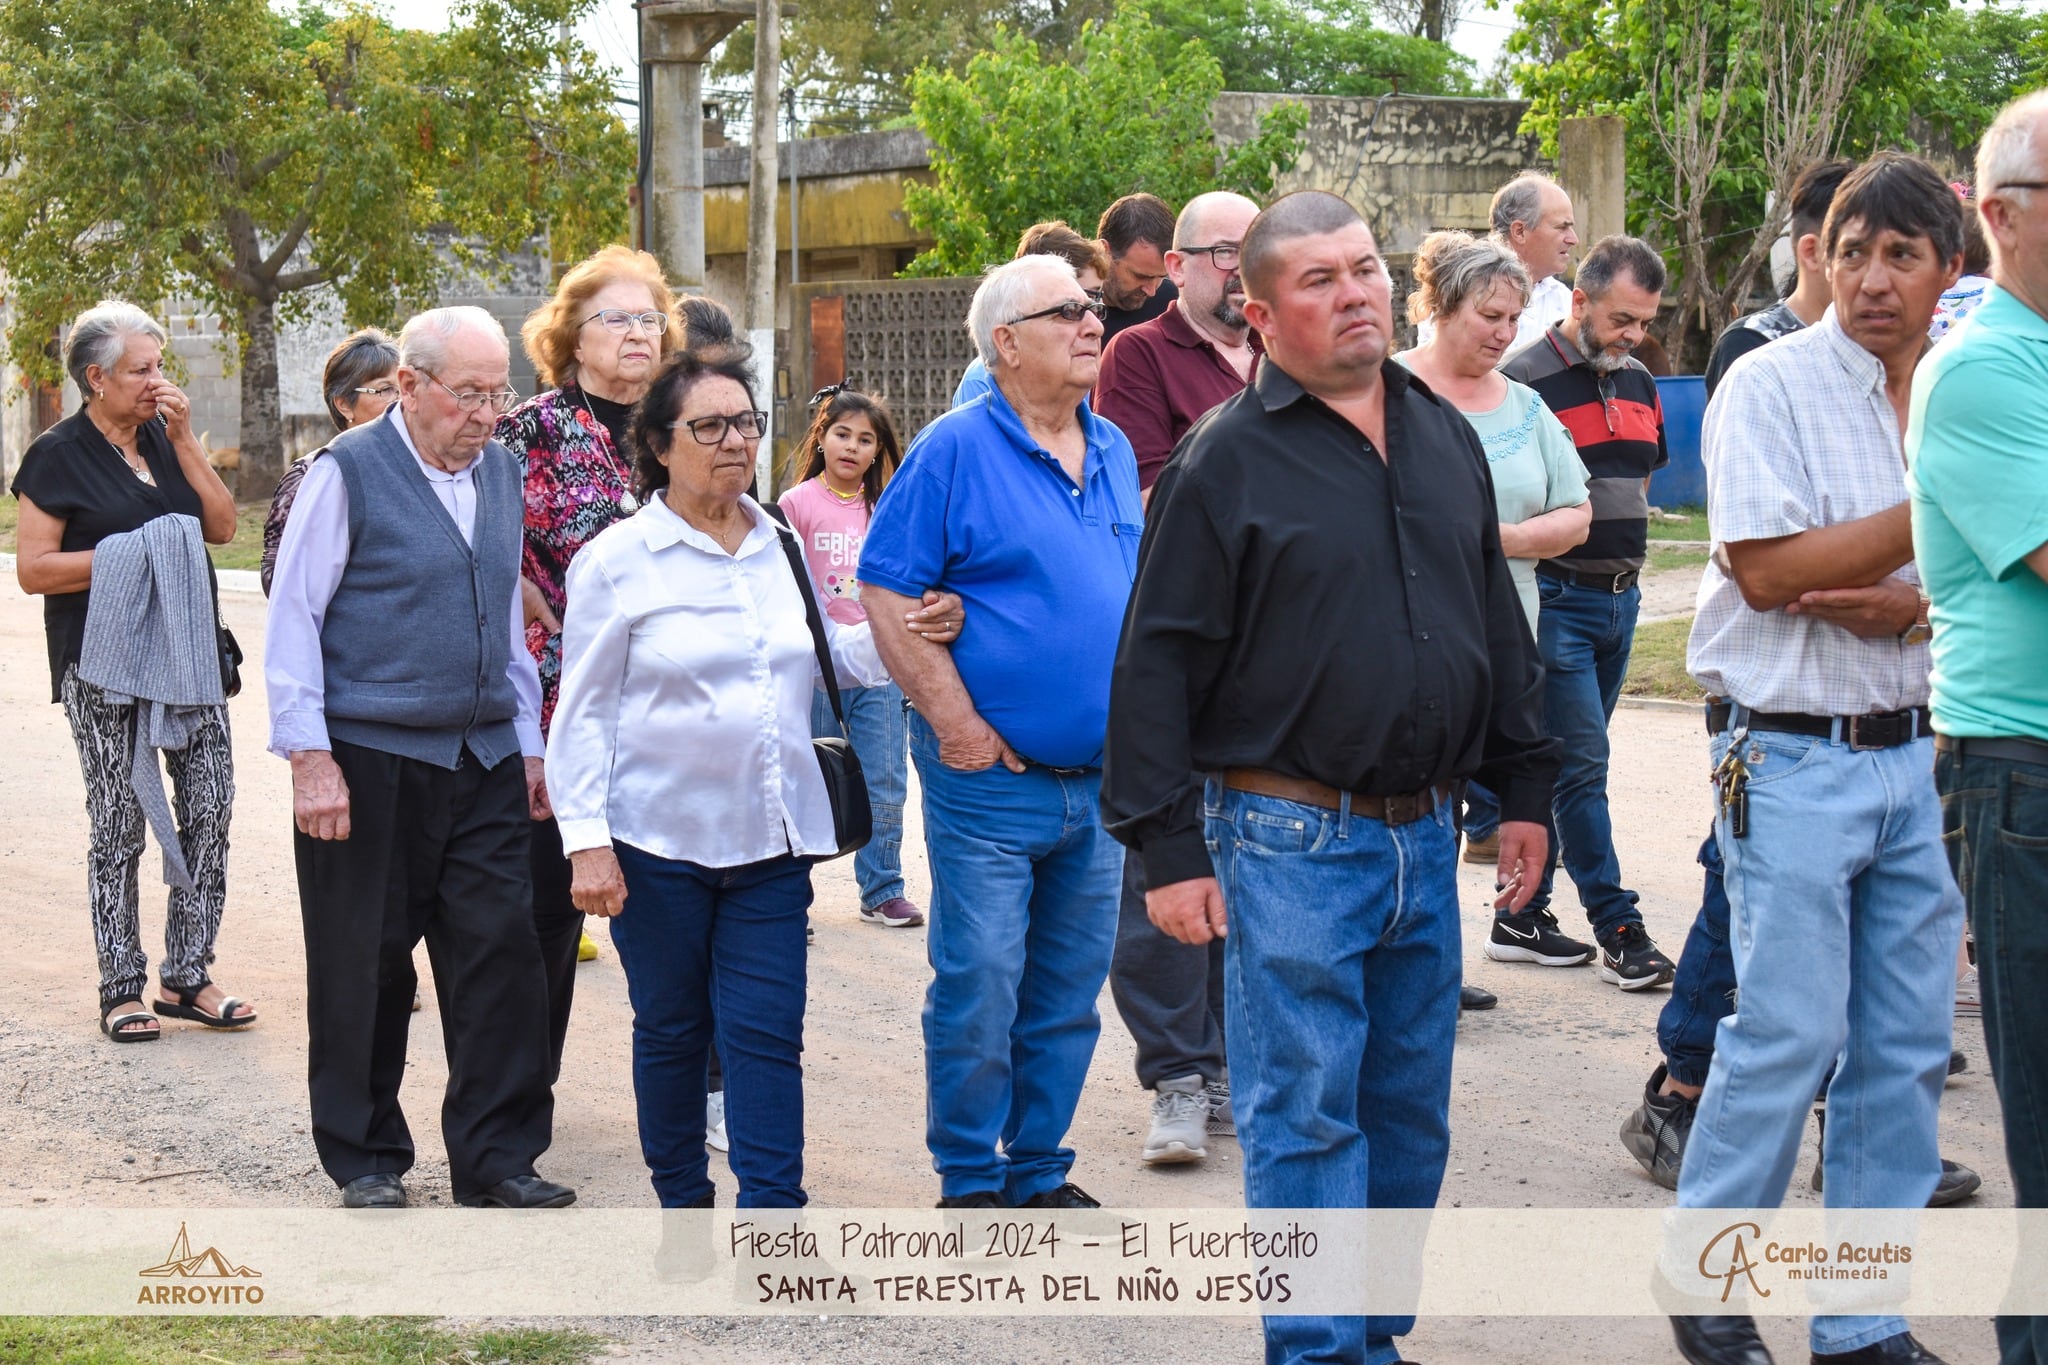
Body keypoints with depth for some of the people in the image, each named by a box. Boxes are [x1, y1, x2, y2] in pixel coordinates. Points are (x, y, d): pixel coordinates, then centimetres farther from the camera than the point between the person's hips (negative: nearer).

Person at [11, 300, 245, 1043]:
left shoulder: (164, 441, 13)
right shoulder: (58, 456, -4)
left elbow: (222, 526, 5)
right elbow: (33, 569, -9)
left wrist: (184, 439, -2)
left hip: (188, 654, 5)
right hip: (105, 668, -5)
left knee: (210, 811, 1)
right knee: (119, 829, 0)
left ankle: (185, 976, 11)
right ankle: (121, 989, 9)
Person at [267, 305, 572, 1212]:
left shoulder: (501, 473, 12)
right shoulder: (348, 474, -6)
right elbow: (293, 619, -6)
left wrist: (527, 744, 17)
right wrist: (311, 758, -12)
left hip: (484, 762, 5)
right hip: (371, 763, -5)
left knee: (501, 954, 1)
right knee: (364, 967, 4)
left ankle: (496, 1158, 11)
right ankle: (366, 1161, 18)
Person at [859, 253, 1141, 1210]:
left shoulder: (1114, 451, 11)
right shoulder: (954, 451, -9)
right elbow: (887, 593, -11)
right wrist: (955, 722, -14)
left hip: (1100, 779, 6)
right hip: (992, 776, -6)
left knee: (1068, 994, 12)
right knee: (978, 991, -2)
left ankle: (1040, 1169, 24)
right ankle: (969, 1182, 11)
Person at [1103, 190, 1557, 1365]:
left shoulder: (1446, 437, 11)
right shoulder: (1227, 460, -8)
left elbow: (1499, 620, 19)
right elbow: (1159, 661, -9)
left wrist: (1524, 784, 16)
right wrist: (1167, 845, -13)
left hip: (1425, 836, 6)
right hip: (1291, 838, -6)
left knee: (1411, 1111, 12)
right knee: (1307, 1115, -2)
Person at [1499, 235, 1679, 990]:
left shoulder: (1639, 383, 13)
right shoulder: (1525, 380, -11)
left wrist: (1628, 564, 18)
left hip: (1620, 595, 8)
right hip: (1557, 597, -8)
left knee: (1568, 763, 11)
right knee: (1581, 764, -6)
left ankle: (1521, 915, 19)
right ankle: (1618, 930, -4)